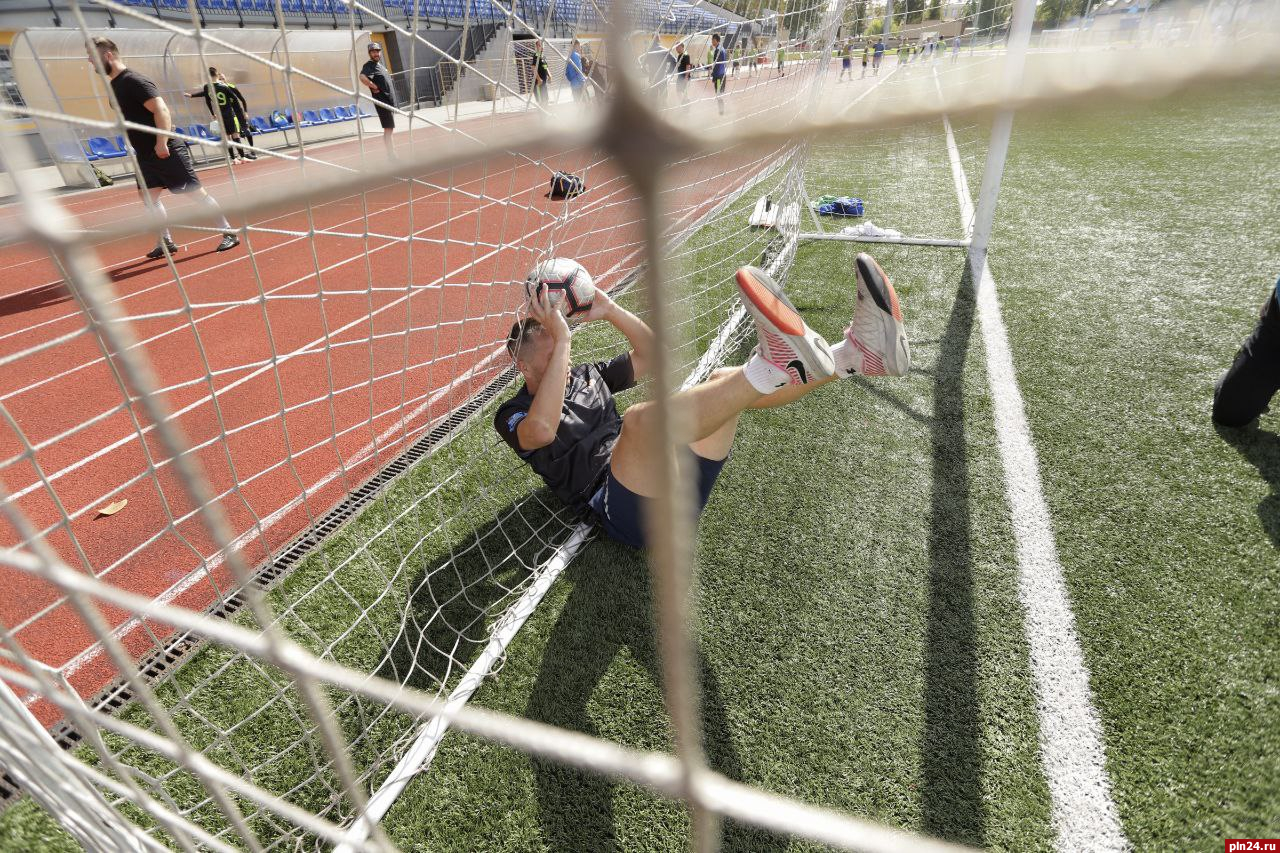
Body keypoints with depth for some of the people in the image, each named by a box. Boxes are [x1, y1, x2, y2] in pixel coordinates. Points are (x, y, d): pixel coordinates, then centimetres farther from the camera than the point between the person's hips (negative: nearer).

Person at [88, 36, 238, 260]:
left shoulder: (133, 81, -15)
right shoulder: (114, 85, 14)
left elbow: (162, 111, -23)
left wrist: (161, 143, -29)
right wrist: (136, 146, 20)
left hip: (168, 151, -9)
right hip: (145, 154, 9)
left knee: (196, 192, -7)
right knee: (148, 195, 4)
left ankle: (229, 233, 0)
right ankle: (166, 243, 9)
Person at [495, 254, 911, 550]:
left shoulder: (584, 375, 23)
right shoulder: (513, 416, 4)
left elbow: (650, 354, 21)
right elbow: (542, 428, -23)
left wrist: (608, 308, 9)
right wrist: (562, 341, -19)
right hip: (626, 509, -6)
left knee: (727, 382, -7)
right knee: (639, 418, -37)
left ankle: (858, 352, -20)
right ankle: (775, 366, -44)